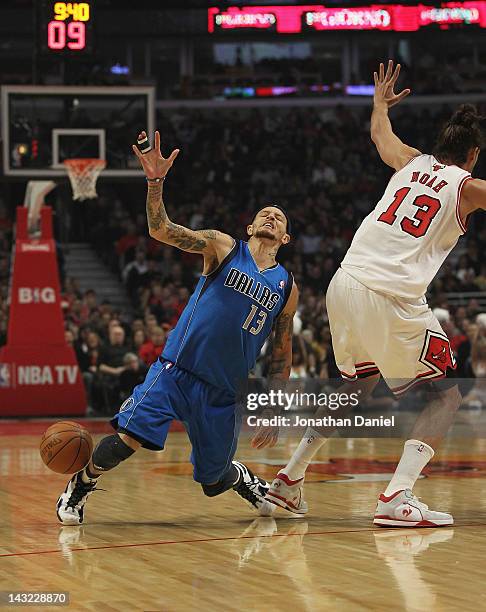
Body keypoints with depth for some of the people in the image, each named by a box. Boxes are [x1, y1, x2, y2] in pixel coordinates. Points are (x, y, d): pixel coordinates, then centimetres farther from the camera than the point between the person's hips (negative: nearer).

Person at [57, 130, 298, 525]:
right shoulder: (223, 247, 0)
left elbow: (282, 354, 16)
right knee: (128, 438, -23)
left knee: (214, 480, 11)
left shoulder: (287, 287, 9)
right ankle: (80, 486, 3)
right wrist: (156, 182, -30)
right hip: (176, 369, -3)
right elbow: (161, 230, -13)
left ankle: (242, 478, 47)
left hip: (225, 392, 3)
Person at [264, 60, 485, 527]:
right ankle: (397, 498, -11)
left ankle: (290, 479, 28)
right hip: (392, 299, -6)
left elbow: (379, 134, 40)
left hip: (345, 284, 6)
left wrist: (381, 102, 59)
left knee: (358, 386, 28)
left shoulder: (410, 161, 19)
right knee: (446, 395, 6)